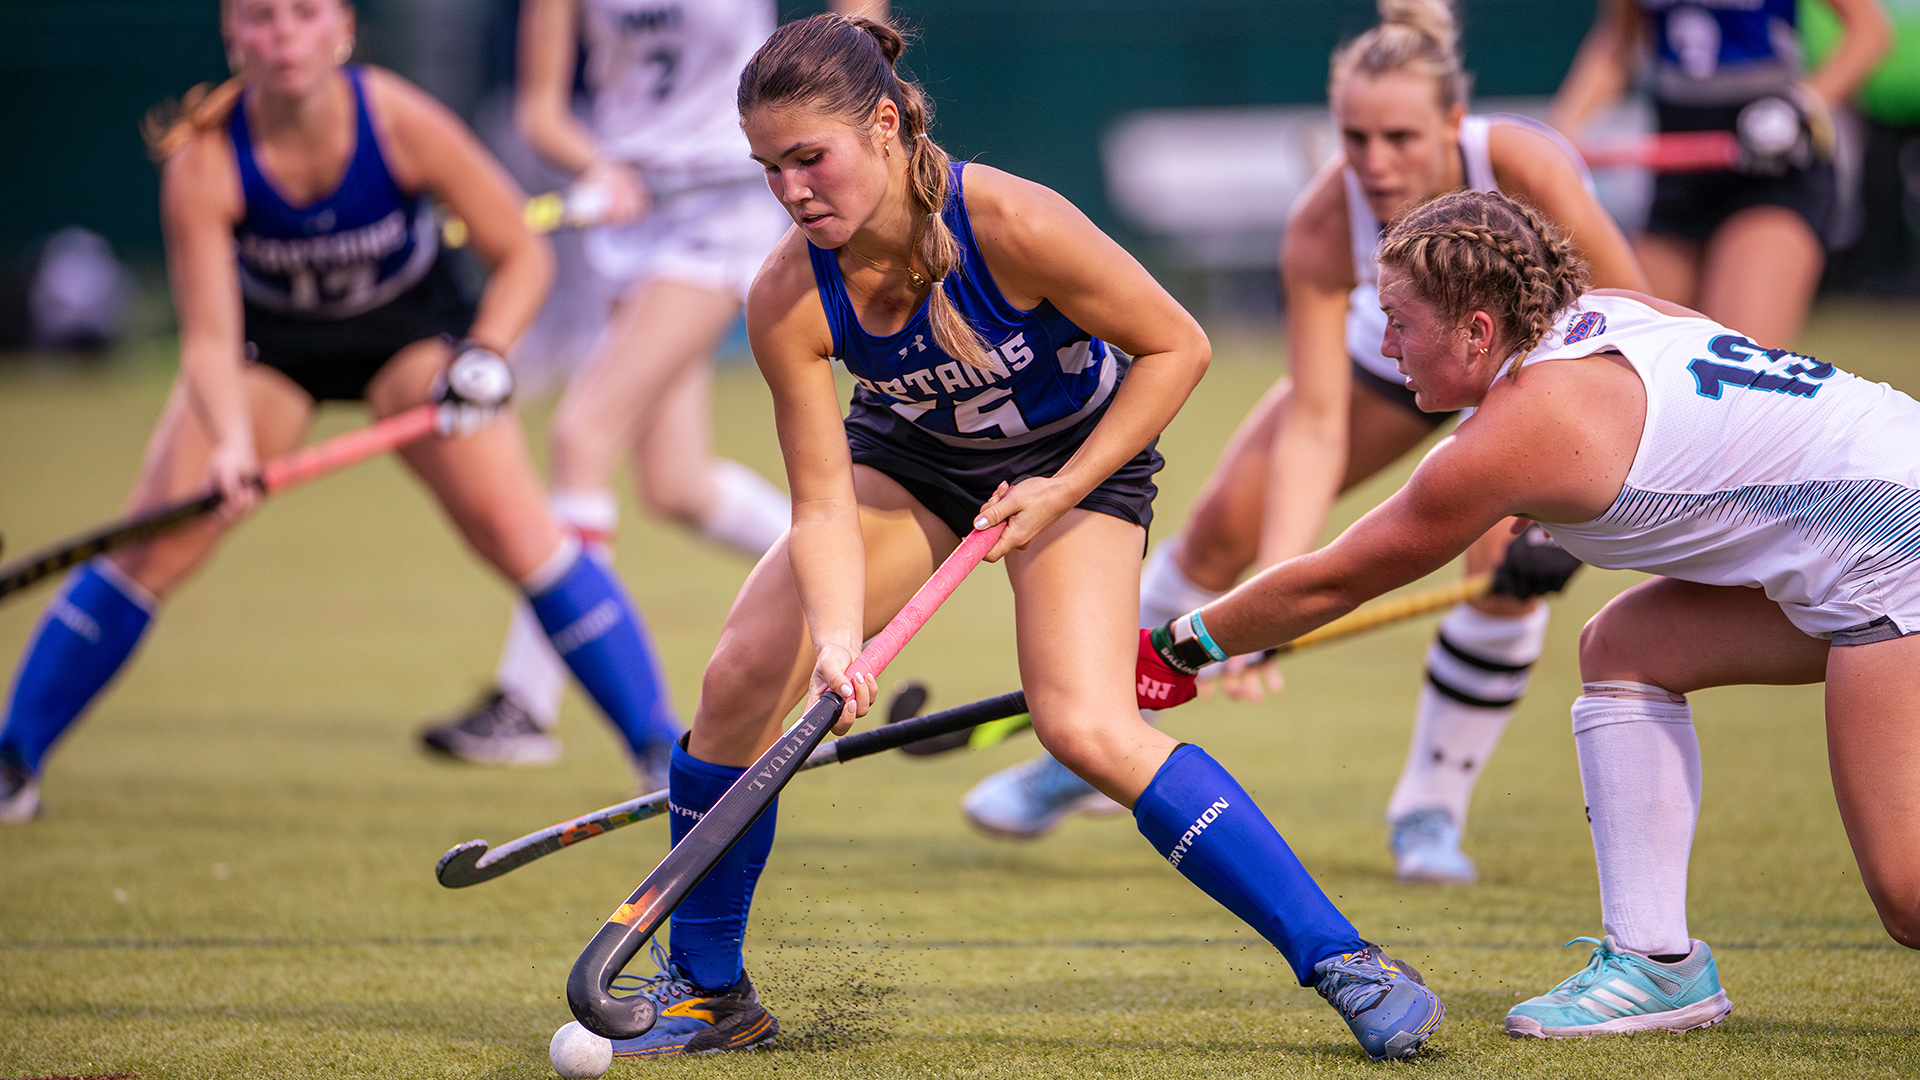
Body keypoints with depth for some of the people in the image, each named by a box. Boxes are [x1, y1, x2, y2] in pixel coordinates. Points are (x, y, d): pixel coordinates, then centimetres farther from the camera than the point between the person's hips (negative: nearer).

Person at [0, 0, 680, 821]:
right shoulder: (203, 162, -28)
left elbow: (521, 257, -17)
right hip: (268, 341, 1)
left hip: (409, 332, -1)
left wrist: (484, 354, -32)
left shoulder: (399, 121, -29)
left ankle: (665, 751, -11)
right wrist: (230, 443, -45)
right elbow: (209, 340, -27)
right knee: (149, 547, -10)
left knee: (513, 525, -18)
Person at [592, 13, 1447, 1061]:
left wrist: (1063, 491, -24)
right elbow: (823, 507, -22)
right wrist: (838, 641, -39)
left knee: (1089, 730, -24)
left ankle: (1341, 959, -18)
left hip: (1079, 455, -3)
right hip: (908, 454, 4)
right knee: (743, 676, -13)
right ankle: (706, 992, 4)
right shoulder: (788, 301, -25)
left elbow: (1175, 347, -21)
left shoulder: (1012, 225, -35)